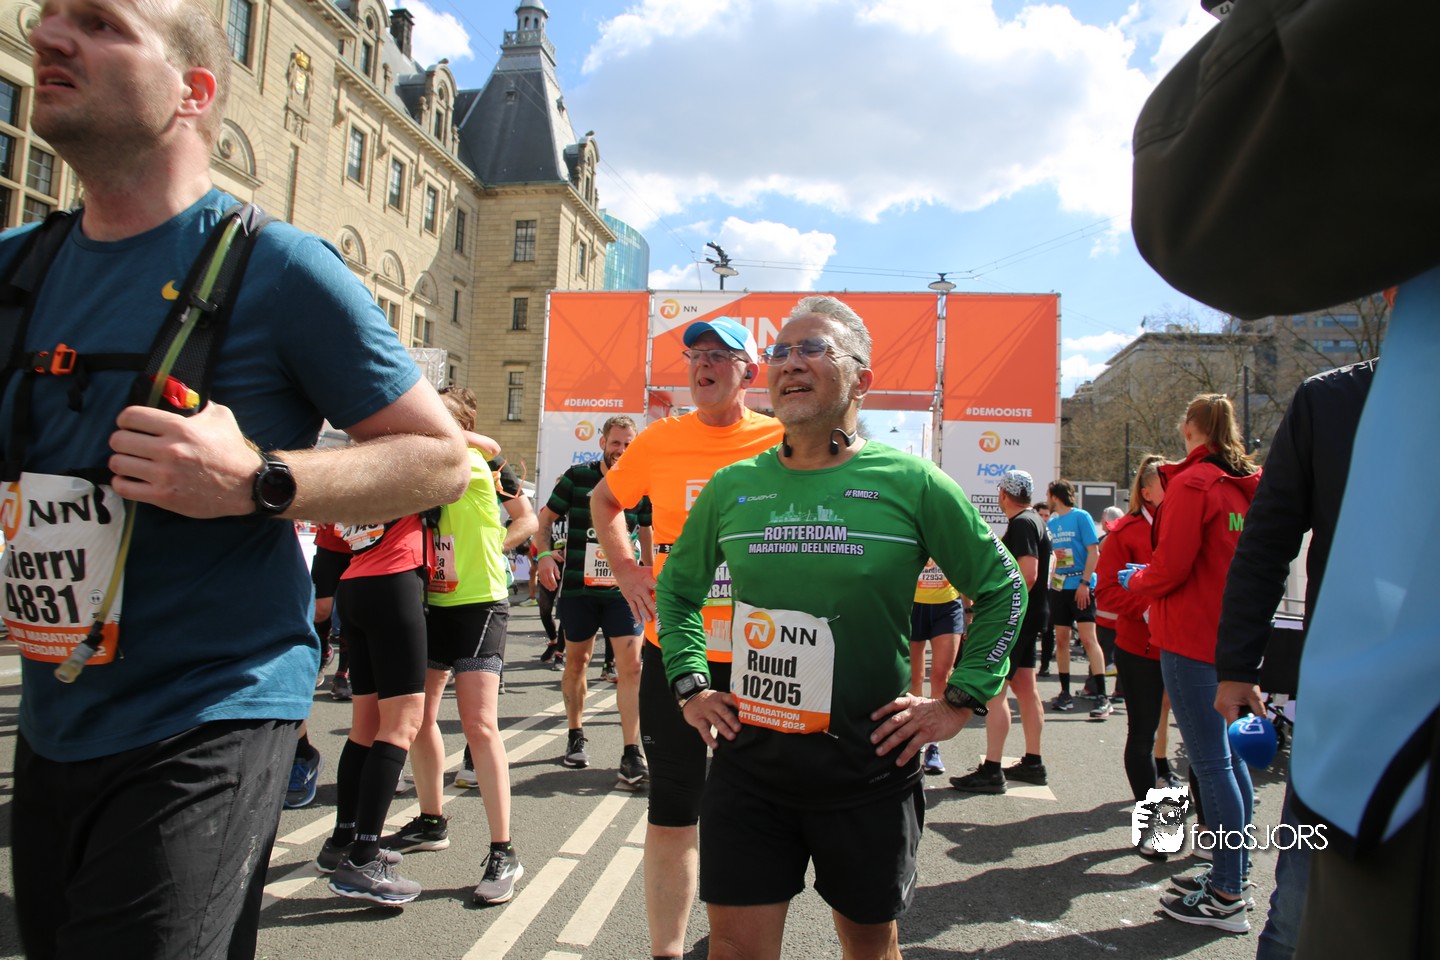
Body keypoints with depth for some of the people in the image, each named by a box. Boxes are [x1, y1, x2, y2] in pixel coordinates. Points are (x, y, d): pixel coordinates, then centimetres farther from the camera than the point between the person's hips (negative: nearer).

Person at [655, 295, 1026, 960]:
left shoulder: (911, 483, -6)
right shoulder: (733, 487, 2)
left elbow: (1001, 588, 3)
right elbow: (677, 584, 17)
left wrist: (961, 700, -2)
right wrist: (690, 685, 9)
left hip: (869, 765, -1)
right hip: (748, 761, 2)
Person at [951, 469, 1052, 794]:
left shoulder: (1021, 524, -16)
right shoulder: (1036, 522, 16)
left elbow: (1028, 574, -25)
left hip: (1015, 617, -11)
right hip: (1029, 615, 11)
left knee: (994, 689, -9)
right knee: (1024, 687, 15)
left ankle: (991, 771, -6)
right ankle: (1032, 763, 24)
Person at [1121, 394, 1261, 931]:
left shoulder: (1192, 483, -14)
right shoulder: (1249, 486, 9)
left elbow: (1168, 570, -18)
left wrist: (1133, 580, 3)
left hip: (1193, 638, -8)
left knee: (1210, 762, -4)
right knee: (1229, 754, 16)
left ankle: (1226, 897, 3)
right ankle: (1235, 871, 28)